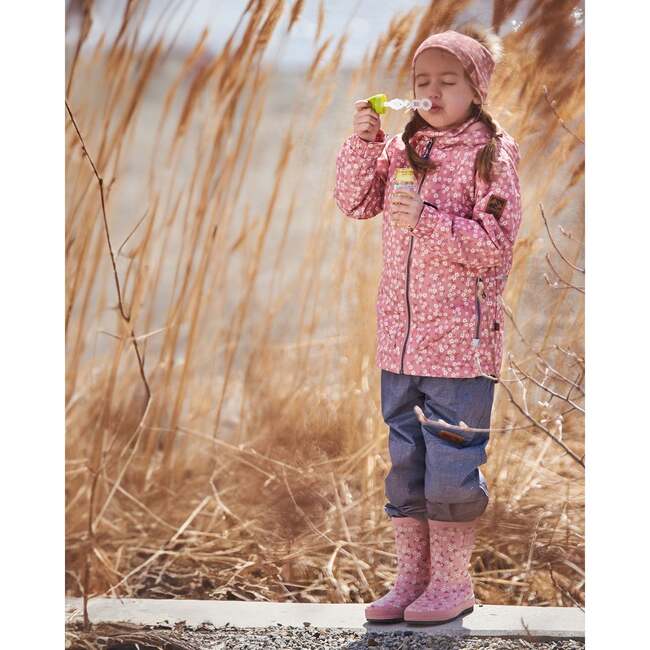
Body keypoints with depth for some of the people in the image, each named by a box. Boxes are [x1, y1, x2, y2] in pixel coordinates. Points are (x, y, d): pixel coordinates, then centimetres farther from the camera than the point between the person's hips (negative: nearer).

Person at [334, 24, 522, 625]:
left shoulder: (492, 155, -7)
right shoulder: (403, 150, 11)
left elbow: (492, 244, -14)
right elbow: (356, 202, 8)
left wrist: (427, 219, -24)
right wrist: (365, 141, -5)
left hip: (461, 339, -6)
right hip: (401, 338, 6)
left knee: (452, 460, -2)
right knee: (404, 459, 10)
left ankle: (452, 582, 11)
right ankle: (412, 579, 19)